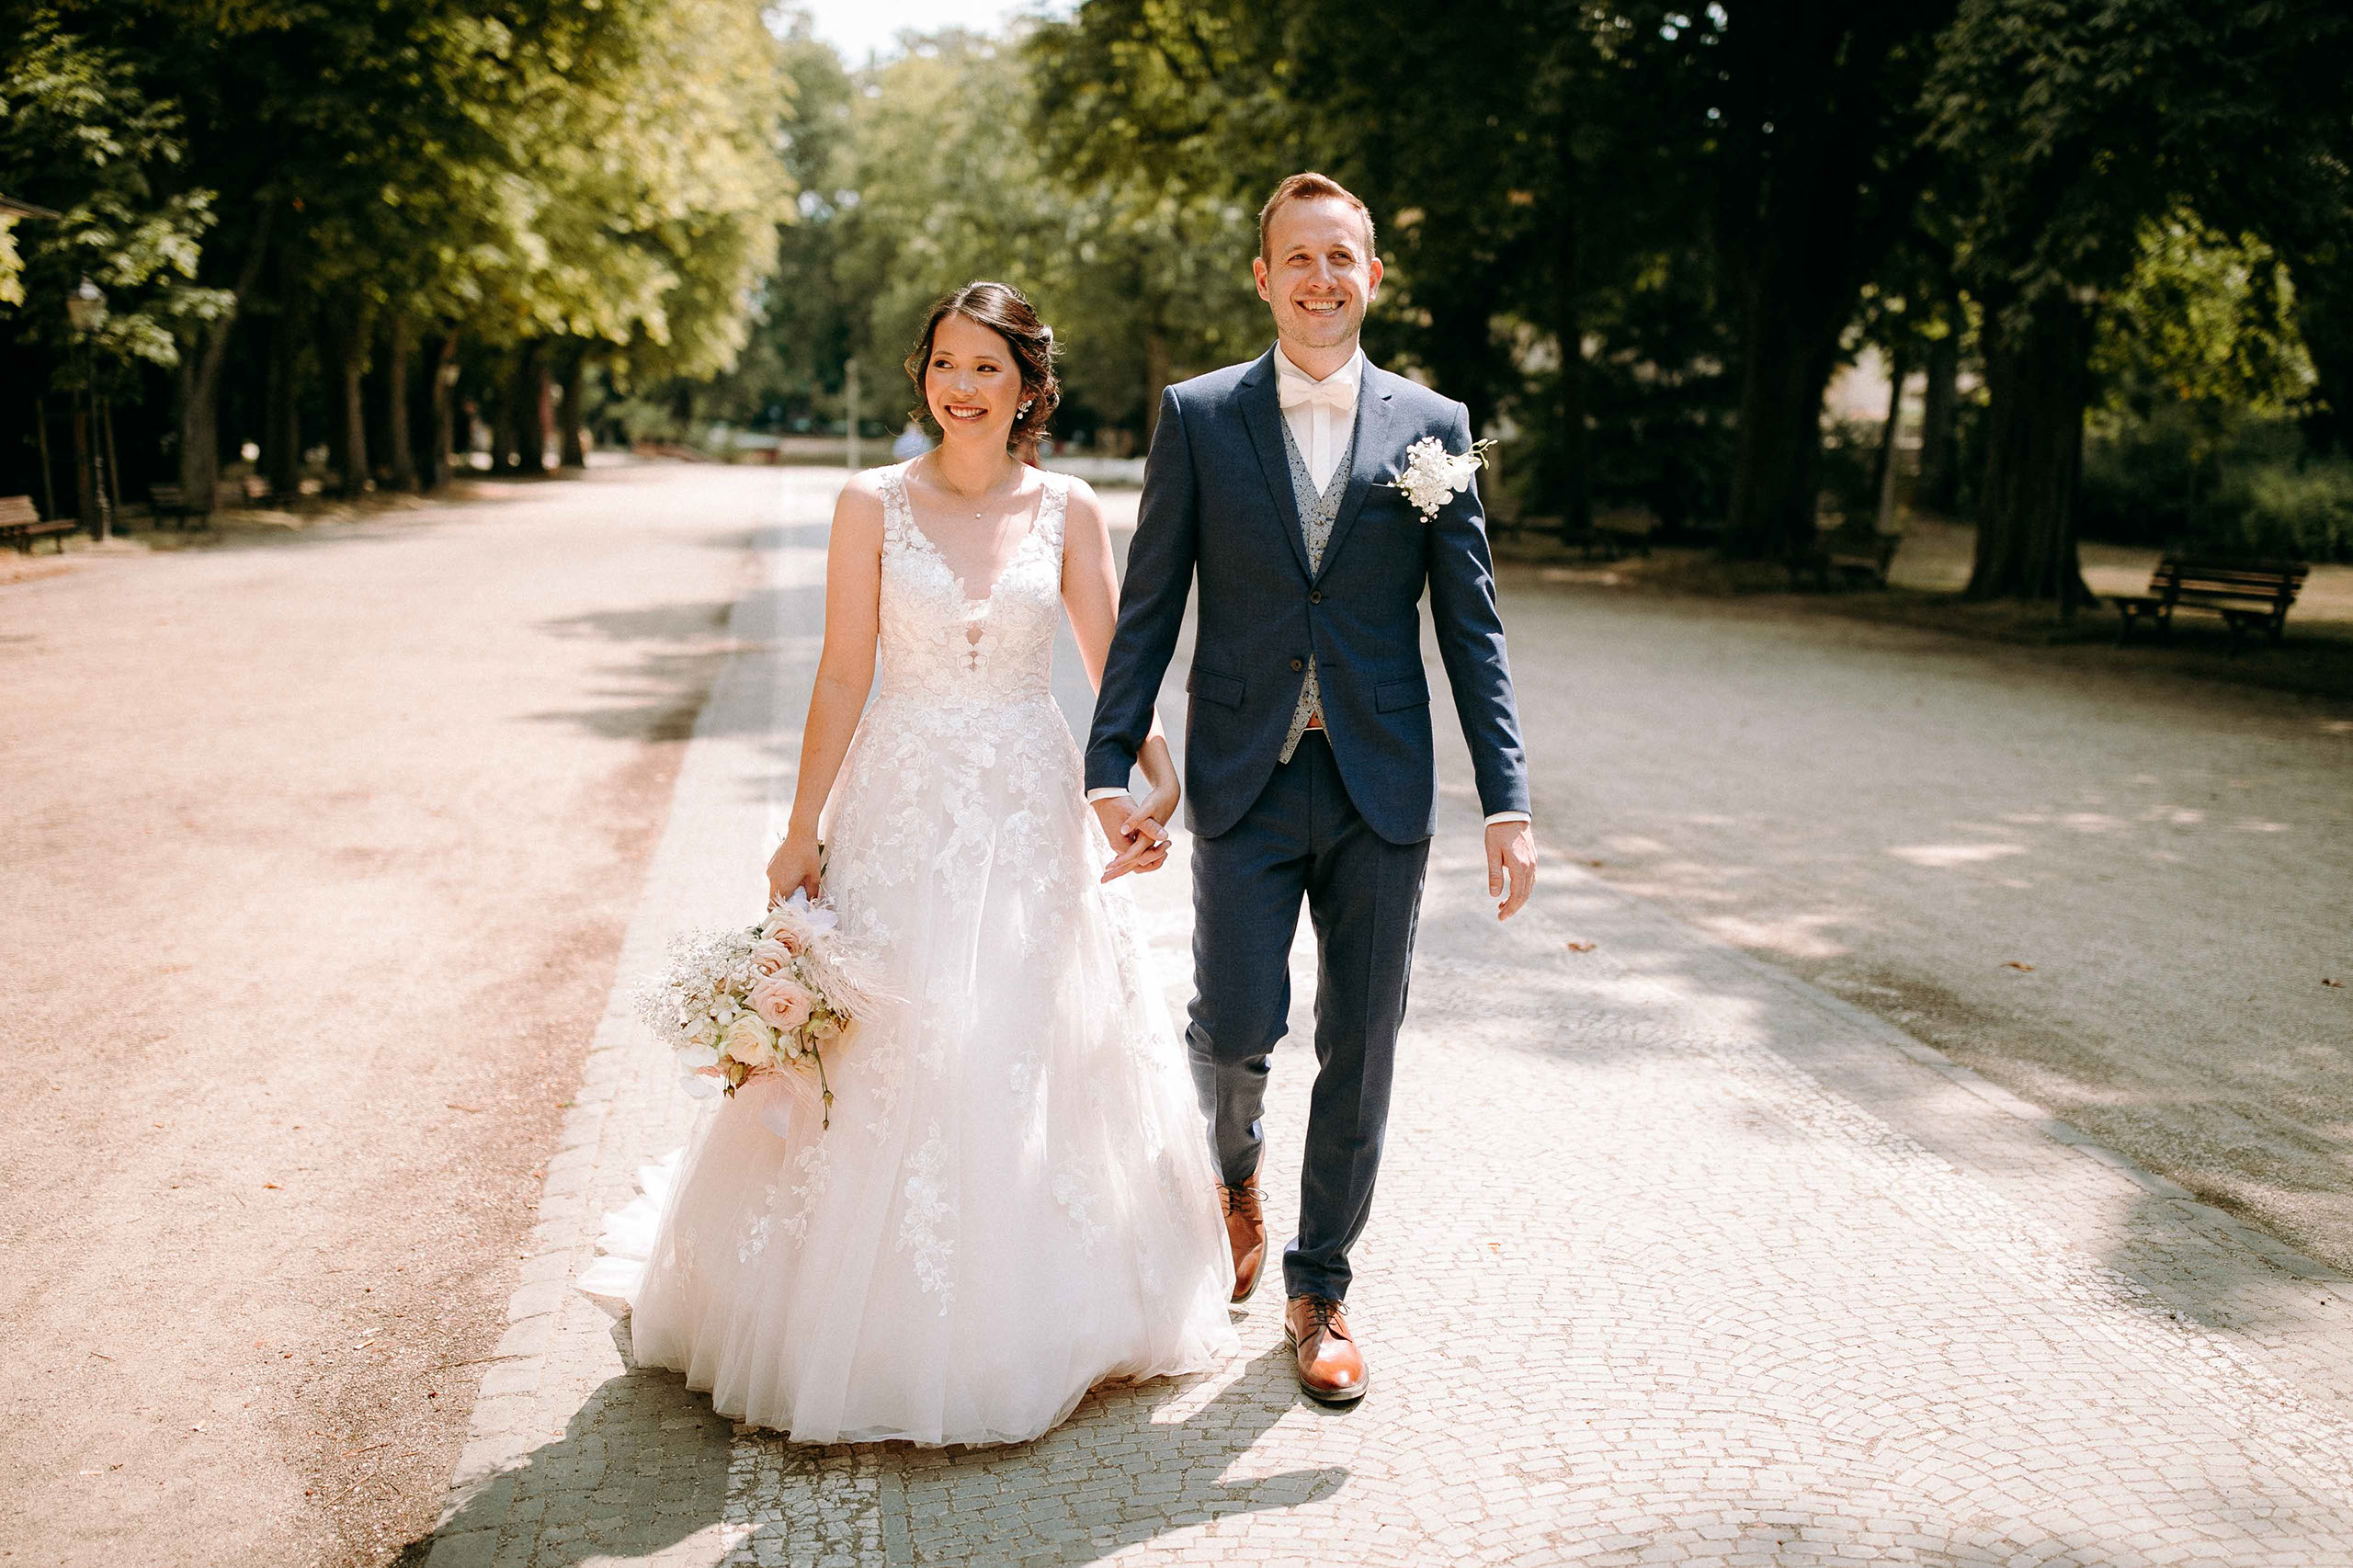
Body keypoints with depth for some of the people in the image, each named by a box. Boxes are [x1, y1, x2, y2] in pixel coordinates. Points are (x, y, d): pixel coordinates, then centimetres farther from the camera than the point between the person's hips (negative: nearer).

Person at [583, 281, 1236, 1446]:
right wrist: (802, 830, -3)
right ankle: (882, 1323, 22)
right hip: (904, 807, -1)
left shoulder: (1068, 511, 3)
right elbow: (843, 677, -1)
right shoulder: (874, 504, -1)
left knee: (1032, 1058, 7)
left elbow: (1120, 667, -1)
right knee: (888, 1058, 2)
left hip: (1032, 811, 1)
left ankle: (1024, 1322, 27)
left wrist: (1160, 778, -19)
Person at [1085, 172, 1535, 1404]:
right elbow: (1149, 606, 3)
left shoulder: (1432, 424, 5)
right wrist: (1110, 766, -5)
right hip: (1246, 781, -1)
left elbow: (1471, 625, 3)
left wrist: (1506, 802, -3)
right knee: (1238, 1024, -5)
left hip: (1383, 789, 1)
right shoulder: (1199, 416, 3)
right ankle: (1237, 1165, 32)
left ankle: (1319, 1289, 26)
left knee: (1360, 1049, 7)